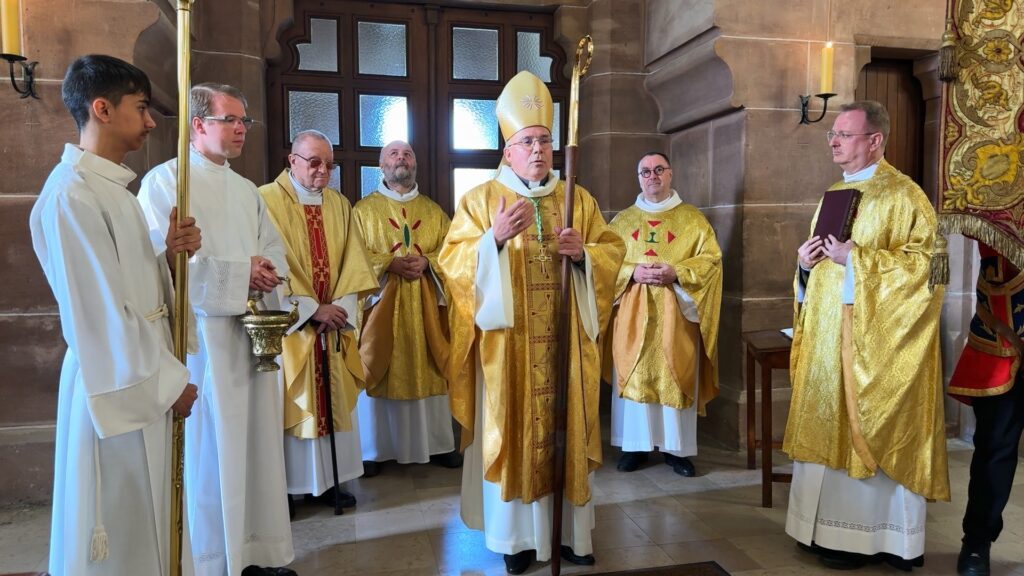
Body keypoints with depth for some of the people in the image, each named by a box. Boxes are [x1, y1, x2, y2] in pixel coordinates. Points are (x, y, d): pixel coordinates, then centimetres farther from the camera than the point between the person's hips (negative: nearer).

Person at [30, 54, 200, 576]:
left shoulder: (112, 186, 12)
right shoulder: (71, 194, -17)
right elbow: (100, 310, -19)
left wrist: (170, 254, -6)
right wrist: (169, 382, -13)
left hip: (144, 375, 9)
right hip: (116, 384, -9)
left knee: (148, 516, 19)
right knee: (118, 526, 6)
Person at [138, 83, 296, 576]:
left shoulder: (246, 190, 18)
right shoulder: (165, 180, -3)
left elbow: (275, 252, 15)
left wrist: (266, 274, -8)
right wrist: (239, 274, -15)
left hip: (254, 329, 7)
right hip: (202, 331, -6)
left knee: (256, 440, 9)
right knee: (209, 446, -1)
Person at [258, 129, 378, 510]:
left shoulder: (339, 204, 12)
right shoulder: (267, 201, -6)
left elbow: (352, 263, 6)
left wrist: (338, 308, -8)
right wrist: (312, 309, -16)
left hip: (333, 321, 5)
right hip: (291, 323, -5)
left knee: (334, 401, 8)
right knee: (290, 402, 1)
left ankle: (330, 480, 18)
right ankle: (286, 485, 13)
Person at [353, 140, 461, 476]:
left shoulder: (433, 211, 13)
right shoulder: (364, 209, 6)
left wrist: (427, 262, -12)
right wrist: (390, 263, -16)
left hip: (425, 307, 2)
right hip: (381, 306, -2)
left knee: (428, 372, 5)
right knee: (377, 375, 0)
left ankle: (437, 444, 16)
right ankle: (374, 449, 11)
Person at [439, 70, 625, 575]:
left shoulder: (578, 199, 11)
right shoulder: (481, 199, 3)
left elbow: (613, 252, 10)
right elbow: (452, 262, -5)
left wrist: (584, 253, -11)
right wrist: (496, 238, -22)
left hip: (566, 342, 3)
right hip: (508, 343, -2)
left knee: (566, 432, 7)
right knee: (513, 433, 2)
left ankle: (570, 531, 21)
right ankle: (518, 535, 16)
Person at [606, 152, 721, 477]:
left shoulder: (693, 219, 8)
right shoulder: (623, 220, 12)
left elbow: (711, 259, -1)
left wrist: (675, 272, -16)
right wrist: (633, 272, -13)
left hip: (676, 313, -1)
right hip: (633, 313, 1)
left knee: (677, 377, 1)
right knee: (633, 375, 2)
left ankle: (676, 448, 12)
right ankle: (635, 445, 14)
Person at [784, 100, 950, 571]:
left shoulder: (902, 195, -8)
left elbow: (926, 261, -16)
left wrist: (855, 258, -21)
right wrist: (807, 261, 1)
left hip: (874, 338, -8)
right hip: (828, 335, 8)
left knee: (869, 432, 0)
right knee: (829, 427, 11)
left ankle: (861, 535, 13)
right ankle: (831, 527, 23)